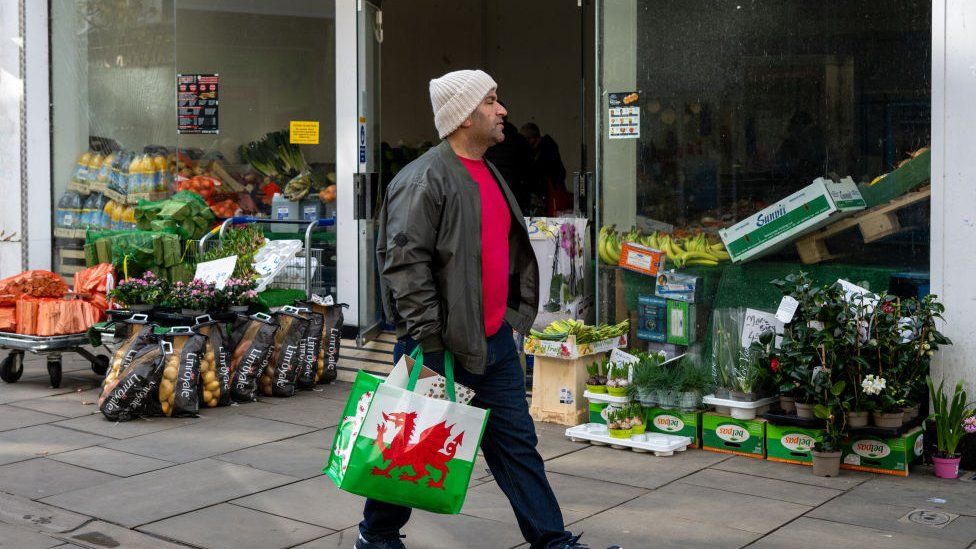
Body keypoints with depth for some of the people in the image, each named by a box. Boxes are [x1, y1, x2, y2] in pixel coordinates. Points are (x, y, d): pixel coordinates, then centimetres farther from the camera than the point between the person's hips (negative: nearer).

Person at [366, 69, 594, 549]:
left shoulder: (490, 175, 15)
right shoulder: (424, 180, -15)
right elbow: (404, 263, -21)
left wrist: (509, 316, 23)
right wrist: (427, 341, -22)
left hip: (495, 341, 8)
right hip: (442, 346, -8)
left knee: (517, 444, 10)